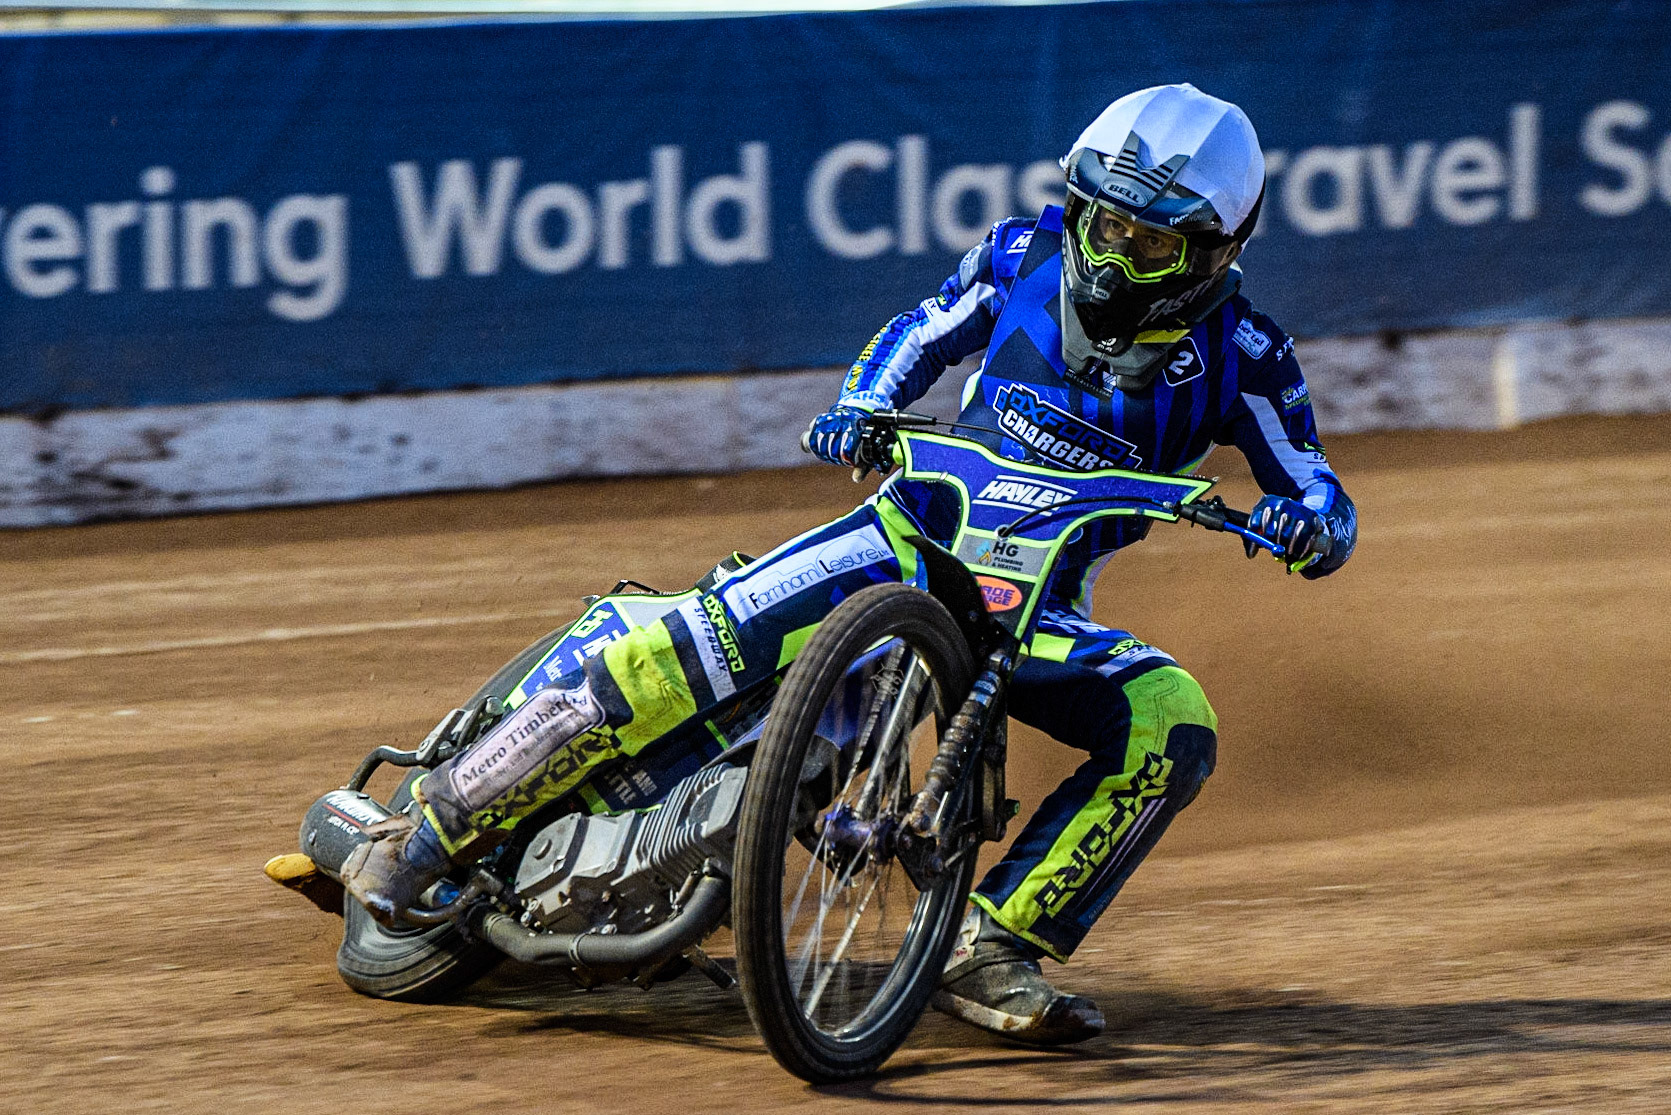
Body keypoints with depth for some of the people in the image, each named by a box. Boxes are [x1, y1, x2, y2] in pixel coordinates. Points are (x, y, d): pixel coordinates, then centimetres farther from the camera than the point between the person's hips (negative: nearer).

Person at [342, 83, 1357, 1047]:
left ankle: (991, 950, -26)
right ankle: (431, 830, -20)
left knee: (1176, 733, -27)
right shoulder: (1027, 258, -3)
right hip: (917, 530, -1)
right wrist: (860, 410, -5)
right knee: (700, 649, -25)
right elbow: (921, 334, 15)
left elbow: (1325, 507, -6)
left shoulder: (1237, 355, -8)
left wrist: (1312, 520, -31)